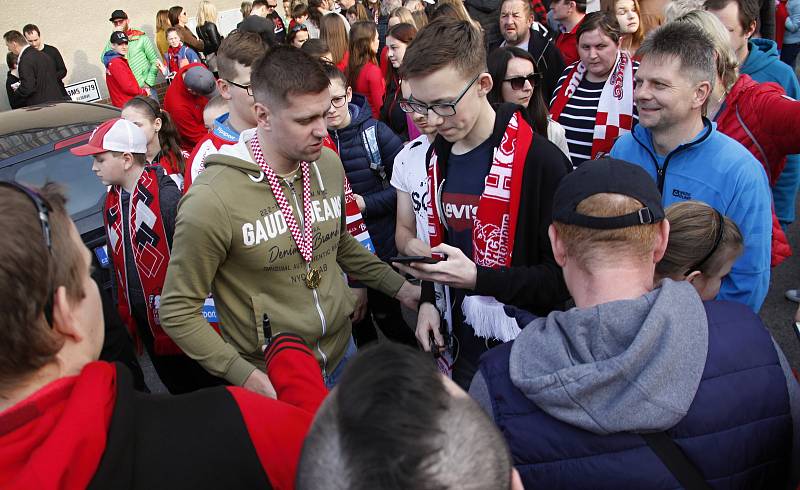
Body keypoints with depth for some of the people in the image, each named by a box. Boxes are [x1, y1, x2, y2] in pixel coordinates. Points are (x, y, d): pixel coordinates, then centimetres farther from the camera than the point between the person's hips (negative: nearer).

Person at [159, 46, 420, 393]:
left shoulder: (329, 164, -4)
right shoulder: (211, 200, -24)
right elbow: (177, 311, -16)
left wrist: (399, 287, 7)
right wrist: (245, 375, -23)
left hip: (342, 353, 6)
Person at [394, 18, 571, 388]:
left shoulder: (539, 160, -20)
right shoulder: (438, 156, 3)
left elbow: (564, 275, -18)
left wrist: (477, 278, -26)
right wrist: (429, 301, 3)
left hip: (523, 354, -6)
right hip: (459, 346, 6)